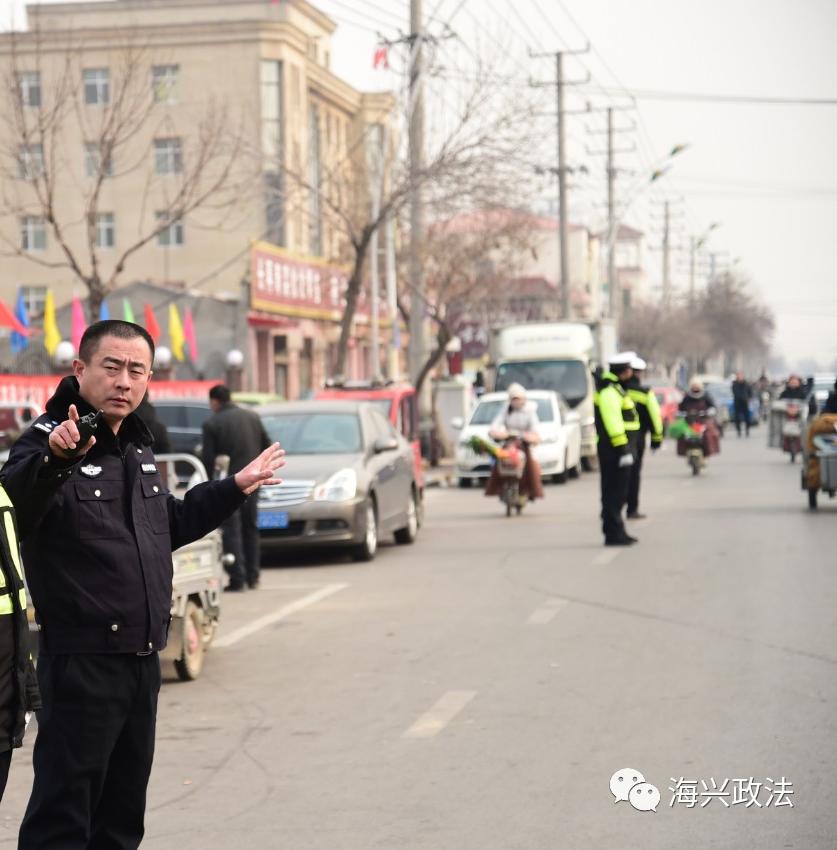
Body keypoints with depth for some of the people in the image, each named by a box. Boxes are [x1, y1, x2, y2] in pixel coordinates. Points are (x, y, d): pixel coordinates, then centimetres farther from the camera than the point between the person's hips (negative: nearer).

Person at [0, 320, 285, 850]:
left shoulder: (139, 448, 14)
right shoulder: (48, 440, -14)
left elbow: (170, 524, 29)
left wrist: (237, 487, 29)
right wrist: (52, 458, -53)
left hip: (142, 660, 9)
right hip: (81, 661, -8)